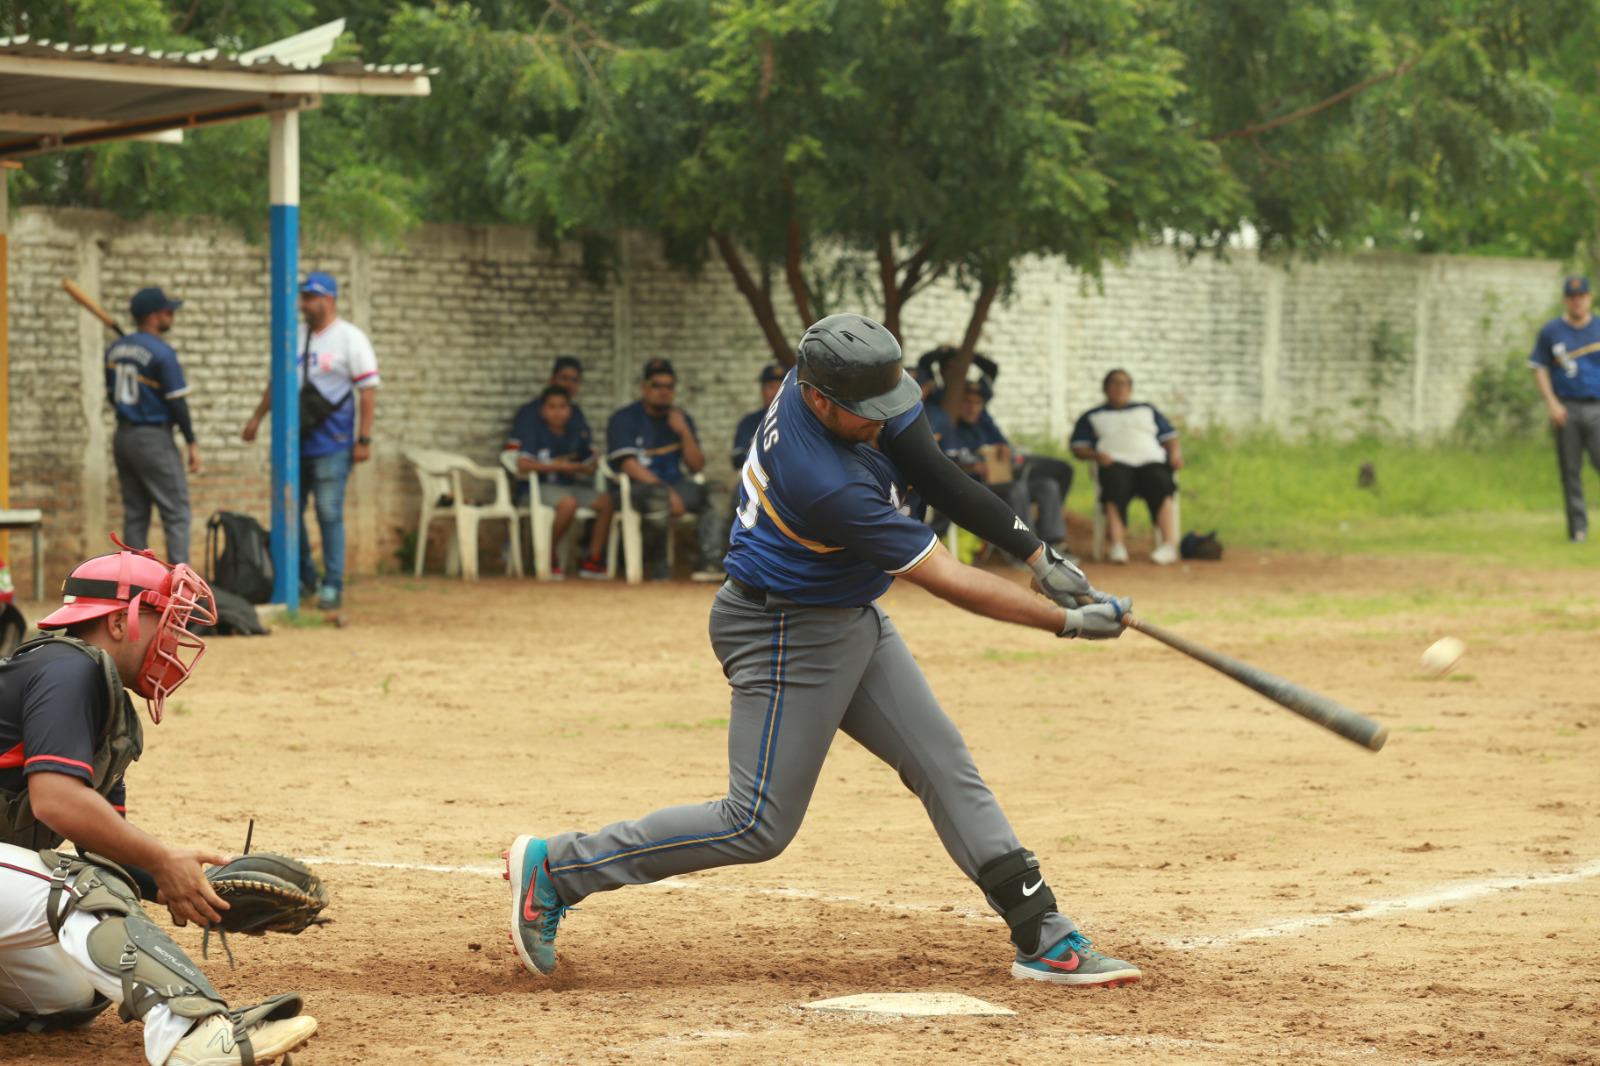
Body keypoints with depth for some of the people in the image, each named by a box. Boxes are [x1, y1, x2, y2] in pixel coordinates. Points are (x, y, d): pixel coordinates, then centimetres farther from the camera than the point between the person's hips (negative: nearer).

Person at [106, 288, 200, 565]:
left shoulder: (115, 350, 7)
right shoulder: (161, 352, -15)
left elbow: (112, 395, 14)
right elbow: (177, 402, -14)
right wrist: (192, 443, -8)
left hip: (123, 438, 8)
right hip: (154, 439, -8)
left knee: (134, 514, 11)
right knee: (176, 512, -4)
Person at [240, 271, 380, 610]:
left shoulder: (350, 339, -6)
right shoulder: (296, 337, 13)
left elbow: (368, 391, -9)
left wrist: (364, 439, -14)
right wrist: (258, 416, 21)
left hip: (331, 445, -6)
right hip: (295, 441, 6)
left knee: (329, 514, -6)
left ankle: (333, 585, 1)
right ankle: (304, 580, 20)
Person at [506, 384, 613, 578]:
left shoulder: (576, 434, 9)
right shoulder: (535, 431, -7)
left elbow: (589, 466, 16)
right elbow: (523, 464, -20)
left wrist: (576, 468, -7)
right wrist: (557, 466, -18)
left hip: (569, 486, 6)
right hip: (537, 488, -6)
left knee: (606, 500, -14)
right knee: (568, 503, -36)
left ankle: (593, 560, -10)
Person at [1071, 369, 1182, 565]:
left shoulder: (1147, 411, 35)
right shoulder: (1092, 417, 29)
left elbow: (1169, 436, 27)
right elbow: (1078, 448, 16)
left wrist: (1175, 453, 4)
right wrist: (1097, 455, -6)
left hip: (1151, 461, 1)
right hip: (1116, 462, -1)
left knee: (1159, 485, -34)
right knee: (1115, 485, -38)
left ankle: (1170, 544, -47)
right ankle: (1118, 546, -51)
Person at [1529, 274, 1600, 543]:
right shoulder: (1551, 331, 6)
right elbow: (1540, 369, 7)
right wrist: (1552, 403, -5)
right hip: (1566, 408, 0)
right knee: (1570, 470, 0)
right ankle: (1578, 527, 4)